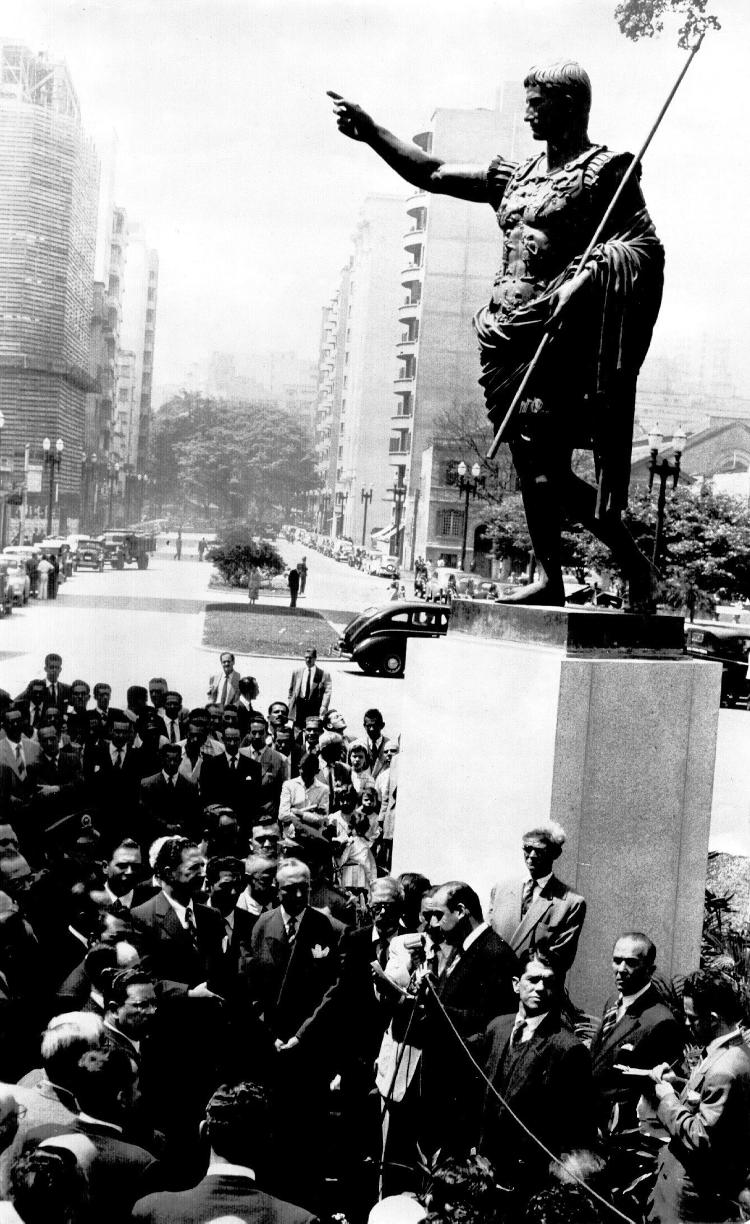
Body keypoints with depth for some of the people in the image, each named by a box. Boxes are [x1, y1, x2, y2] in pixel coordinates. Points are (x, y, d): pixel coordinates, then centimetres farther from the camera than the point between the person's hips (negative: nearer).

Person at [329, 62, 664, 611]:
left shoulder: (605, 171, -2)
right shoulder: (516, 175, 18)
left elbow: (649, 248, -11)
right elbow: (433, 173, 20)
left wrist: (578, 281, -21)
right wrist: (371, 131, 14)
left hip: (560, 332, -7)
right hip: (510, 331, 7)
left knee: (546, 465, -13)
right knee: (530, 462, 5)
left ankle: (635, 565, -1)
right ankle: (550, 577, 10)